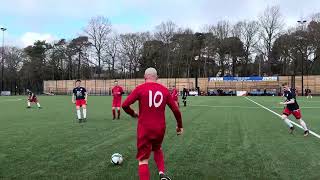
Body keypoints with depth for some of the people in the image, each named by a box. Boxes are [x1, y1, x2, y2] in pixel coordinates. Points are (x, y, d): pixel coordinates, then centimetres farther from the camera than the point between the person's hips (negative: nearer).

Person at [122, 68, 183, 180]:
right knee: (157, 149, 30)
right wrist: (179, 125, 18)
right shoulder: (165, 90, 2)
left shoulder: (140, 89, -6)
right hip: (160, 128, 3)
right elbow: (176, 110, 4)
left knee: (143, 160, 7)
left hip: (144, 129, -3)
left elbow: (125, 105, -11)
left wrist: (133, 114, 9)